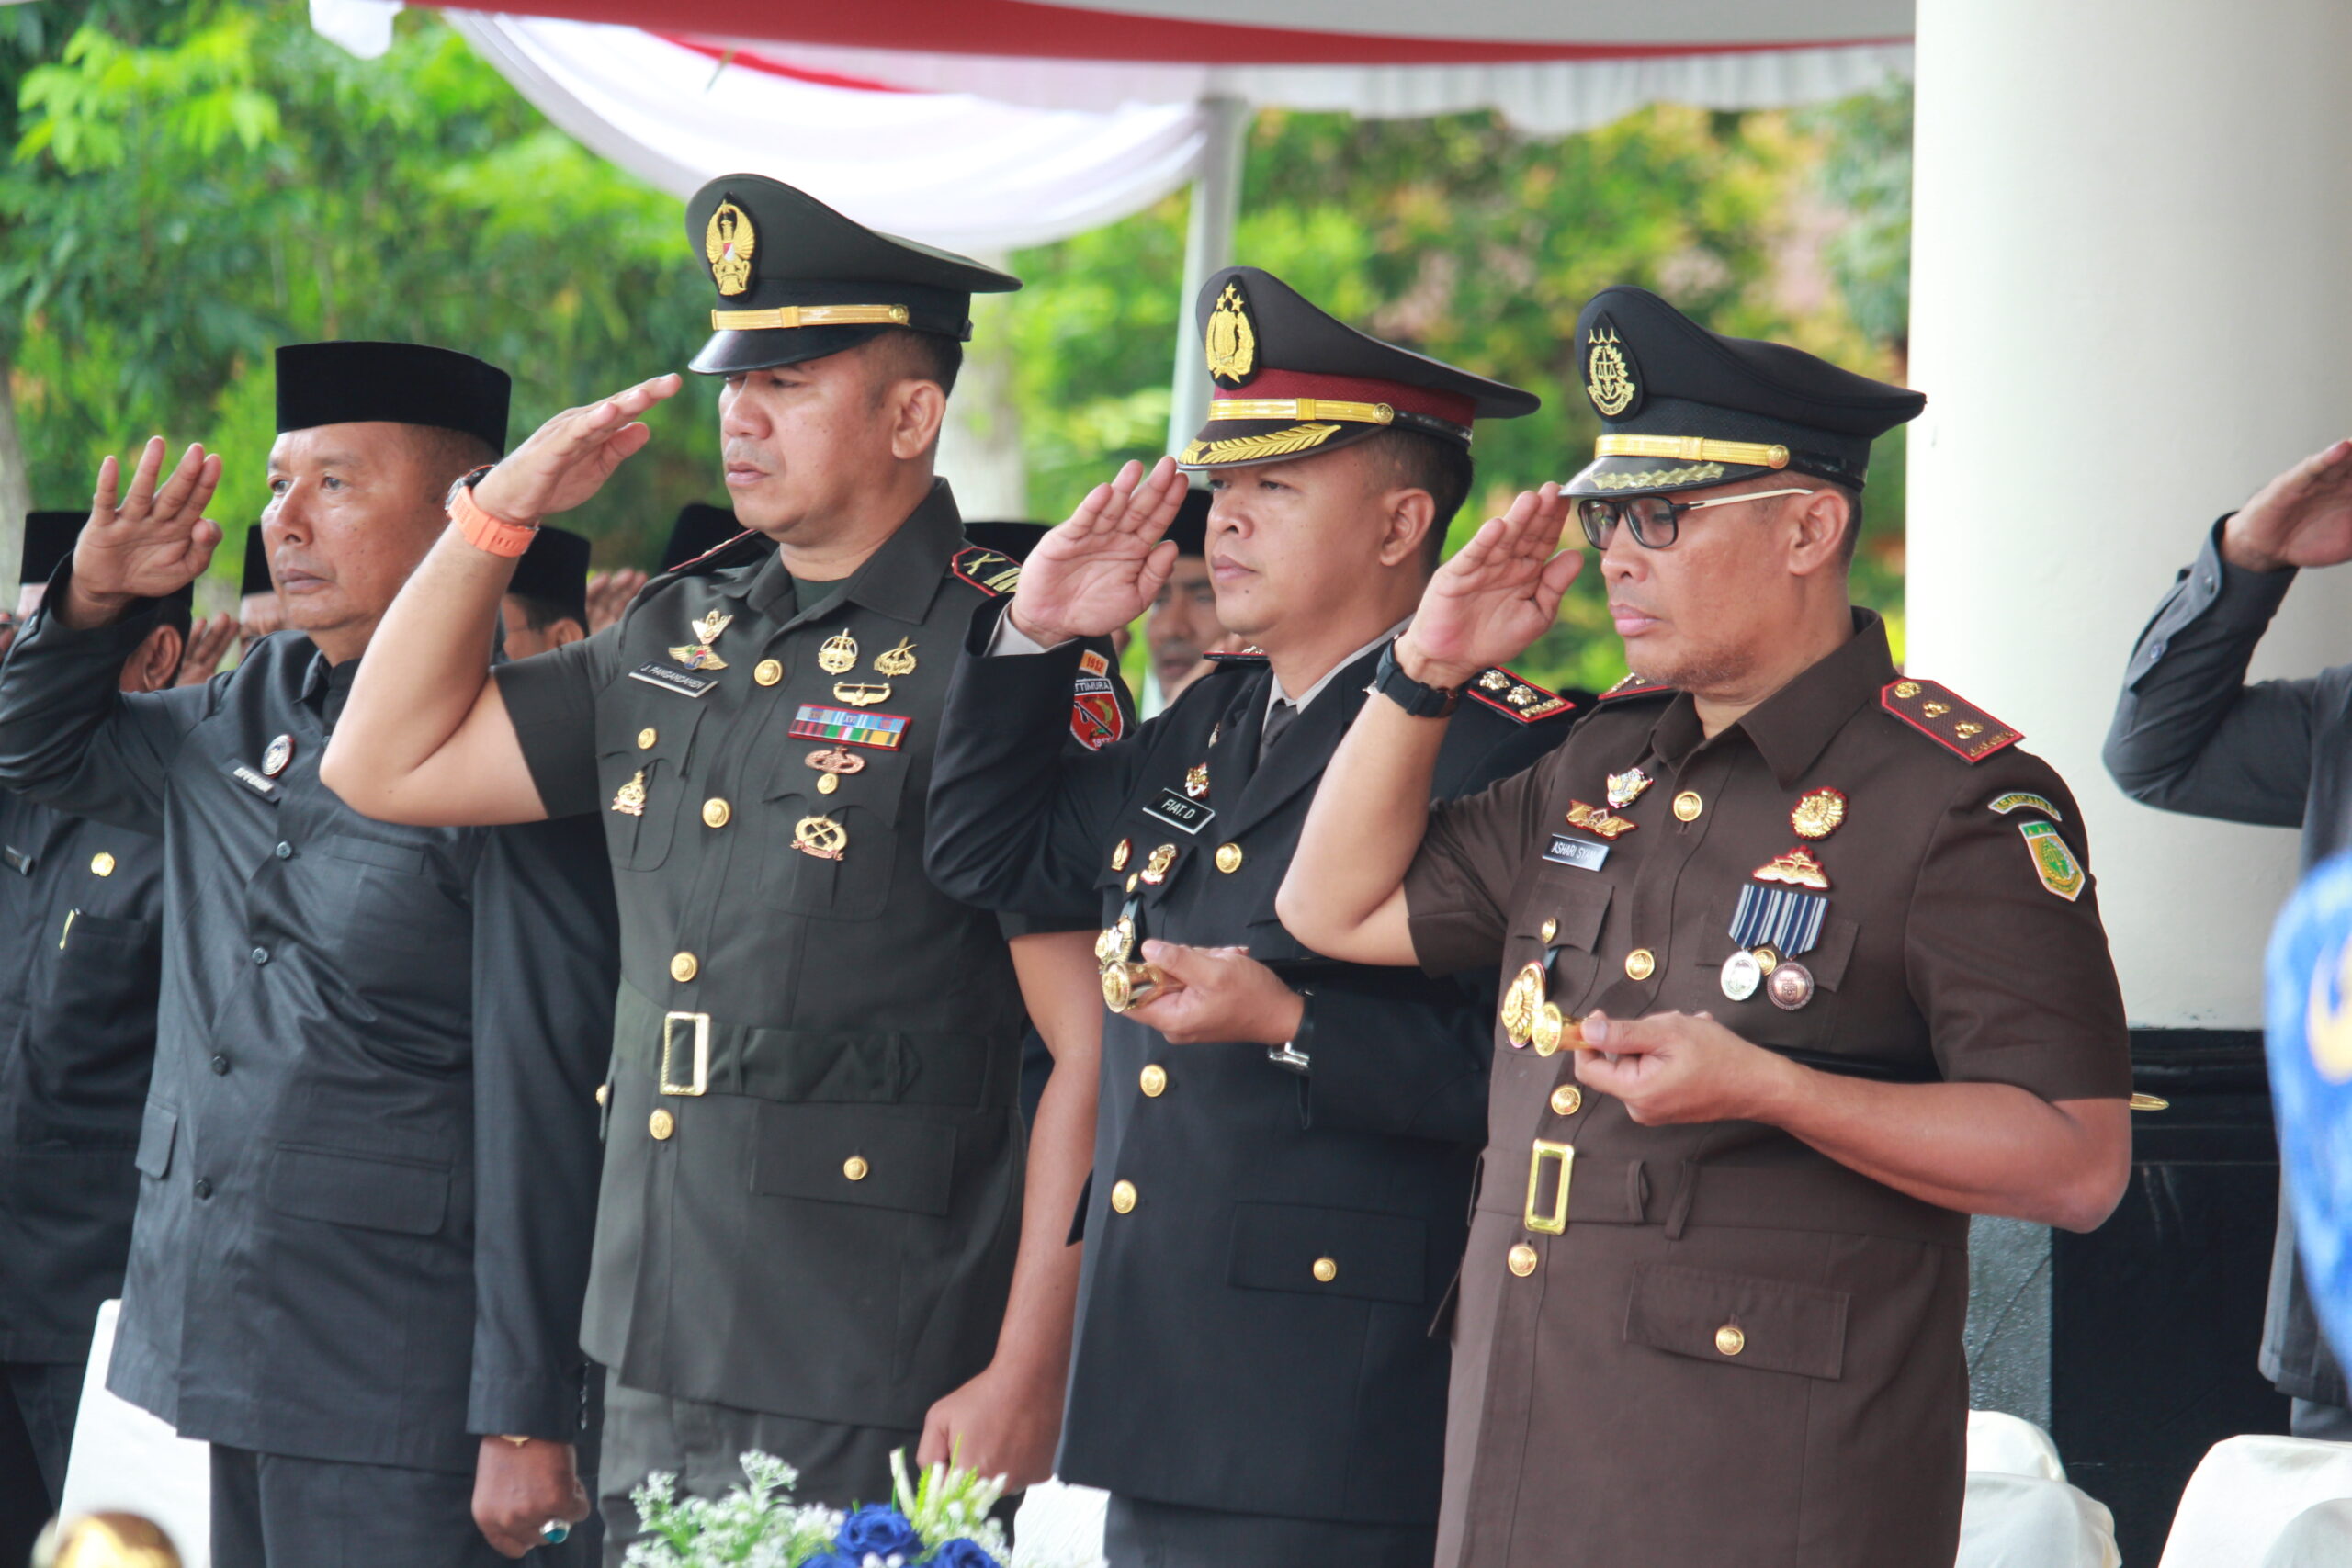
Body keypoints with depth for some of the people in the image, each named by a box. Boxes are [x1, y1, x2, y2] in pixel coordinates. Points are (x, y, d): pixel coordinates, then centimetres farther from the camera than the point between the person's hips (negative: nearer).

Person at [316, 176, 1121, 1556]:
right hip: (660, 1365, 7)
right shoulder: (683, 637, 13)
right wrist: (502, 509, 10)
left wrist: (1026, 1378, -17)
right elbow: (388, 764, 20)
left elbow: (1100, 1049, -13)